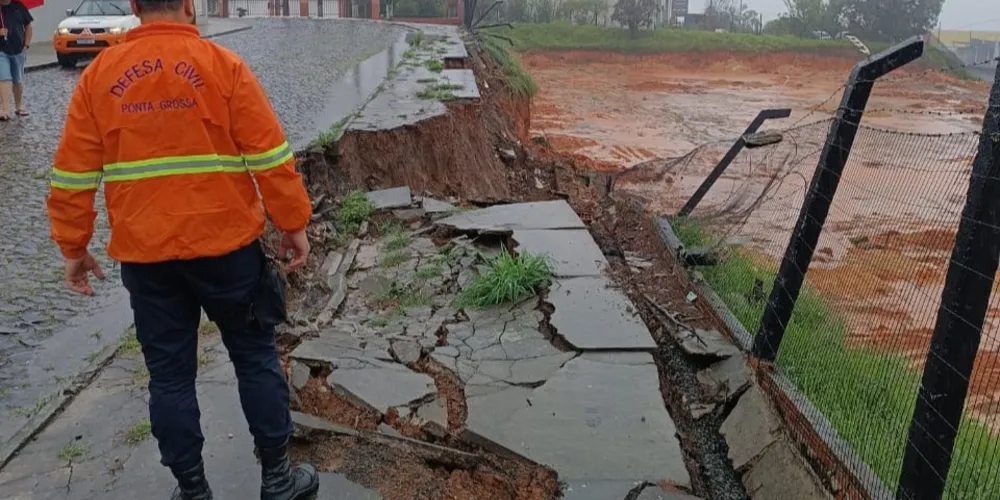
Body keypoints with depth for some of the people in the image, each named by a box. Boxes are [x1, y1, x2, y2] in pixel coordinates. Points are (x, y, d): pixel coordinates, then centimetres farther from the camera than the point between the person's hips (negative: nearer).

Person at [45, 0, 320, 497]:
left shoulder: (98, 74, 1)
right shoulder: (222, 65, -7)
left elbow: (73, 173, 3)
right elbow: (271, 157, -9)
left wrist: (73, 247, 13)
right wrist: (293, 224, 0)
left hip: (143, 255, 2)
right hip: (226, 244, -2)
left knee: (169, 374, 13)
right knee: (255, 358, 12)